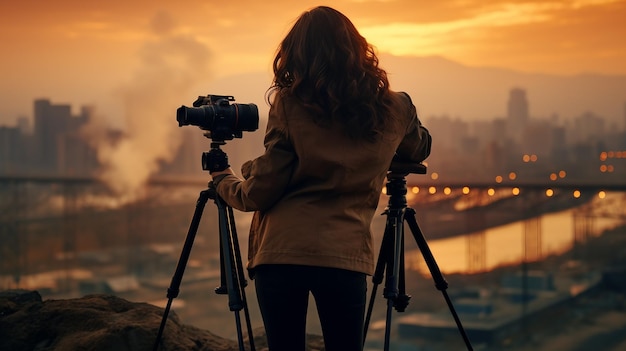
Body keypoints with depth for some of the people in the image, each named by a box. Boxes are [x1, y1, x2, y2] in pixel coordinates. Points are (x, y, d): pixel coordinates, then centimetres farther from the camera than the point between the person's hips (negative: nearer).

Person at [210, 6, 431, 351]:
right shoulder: (394, 109, 5)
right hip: (347, 255, 2)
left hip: (280, 252, -2)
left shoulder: (289, 106, -4)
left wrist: (223, 181, 18)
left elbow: (259, 193, -2)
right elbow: (420, 149, 27)